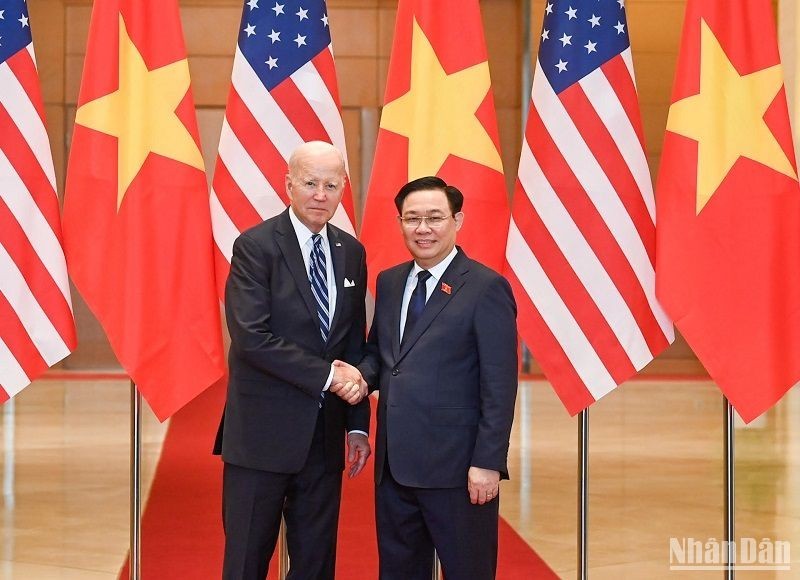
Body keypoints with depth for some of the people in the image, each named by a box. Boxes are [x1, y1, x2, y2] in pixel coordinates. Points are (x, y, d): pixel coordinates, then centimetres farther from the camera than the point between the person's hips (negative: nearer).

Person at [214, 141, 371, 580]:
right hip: (263, 433, -5)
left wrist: (358, 424, 8)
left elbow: (355, 343, 12)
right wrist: (327, 375, -18)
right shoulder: (255, 246, -9)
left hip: (325, 434, 5)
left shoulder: (351, 252, 8)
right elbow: (251, 337, -18)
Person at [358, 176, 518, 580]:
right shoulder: (389, 282, 12)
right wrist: (363, 375, -1)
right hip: (394, 463, 7)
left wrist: (488, 462, -16)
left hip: (456, 466, -6)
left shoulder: (486, 288, -8)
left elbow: (499, 386, -11)